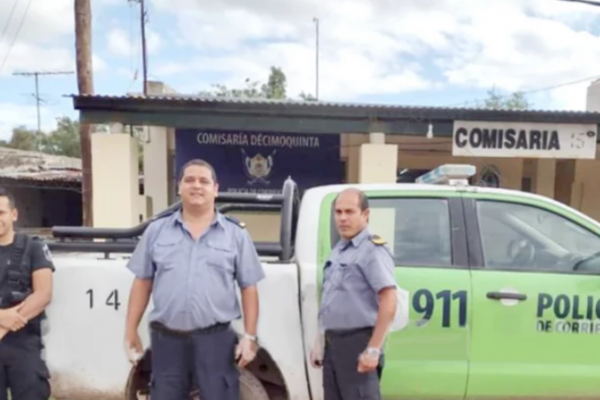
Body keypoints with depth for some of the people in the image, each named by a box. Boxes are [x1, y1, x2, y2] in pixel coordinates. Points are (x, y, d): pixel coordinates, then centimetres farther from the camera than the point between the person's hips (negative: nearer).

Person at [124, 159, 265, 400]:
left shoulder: (236, 234, 2)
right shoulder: (156, 230, 7)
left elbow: (249, 289, 2)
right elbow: (142, 282, 10)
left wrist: (250, 336, -4)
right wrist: (131, 330, 7)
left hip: (216, 338, -1)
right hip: (166, 338, 2)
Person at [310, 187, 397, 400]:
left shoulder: (373, 250, -13)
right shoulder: (338, 250, 13)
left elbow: (388, 302, -21)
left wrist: (373, 349, -22)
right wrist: (320, 341, 19)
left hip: (358, 342, -9)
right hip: (333, 342, 9)